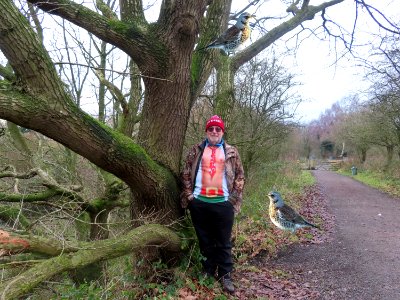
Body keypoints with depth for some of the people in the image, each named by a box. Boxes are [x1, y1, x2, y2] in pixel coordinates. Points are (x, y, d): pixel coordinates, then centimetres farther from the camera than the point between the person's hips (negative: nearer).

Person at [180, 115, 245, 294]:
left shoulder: (231, 152, 6)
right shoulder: (196, 150, 7)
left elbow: (239, 176, 6)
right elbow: (186, 173, 8)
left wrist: (234, 198, -1)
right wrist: (189, 194, -1)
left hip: (223, 203, -1)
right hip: (199, 202, 1)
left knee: (224, 242, 8)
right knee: (205, 240, 14)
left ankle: (225, 275, 22)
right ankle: (208, 270, 31)